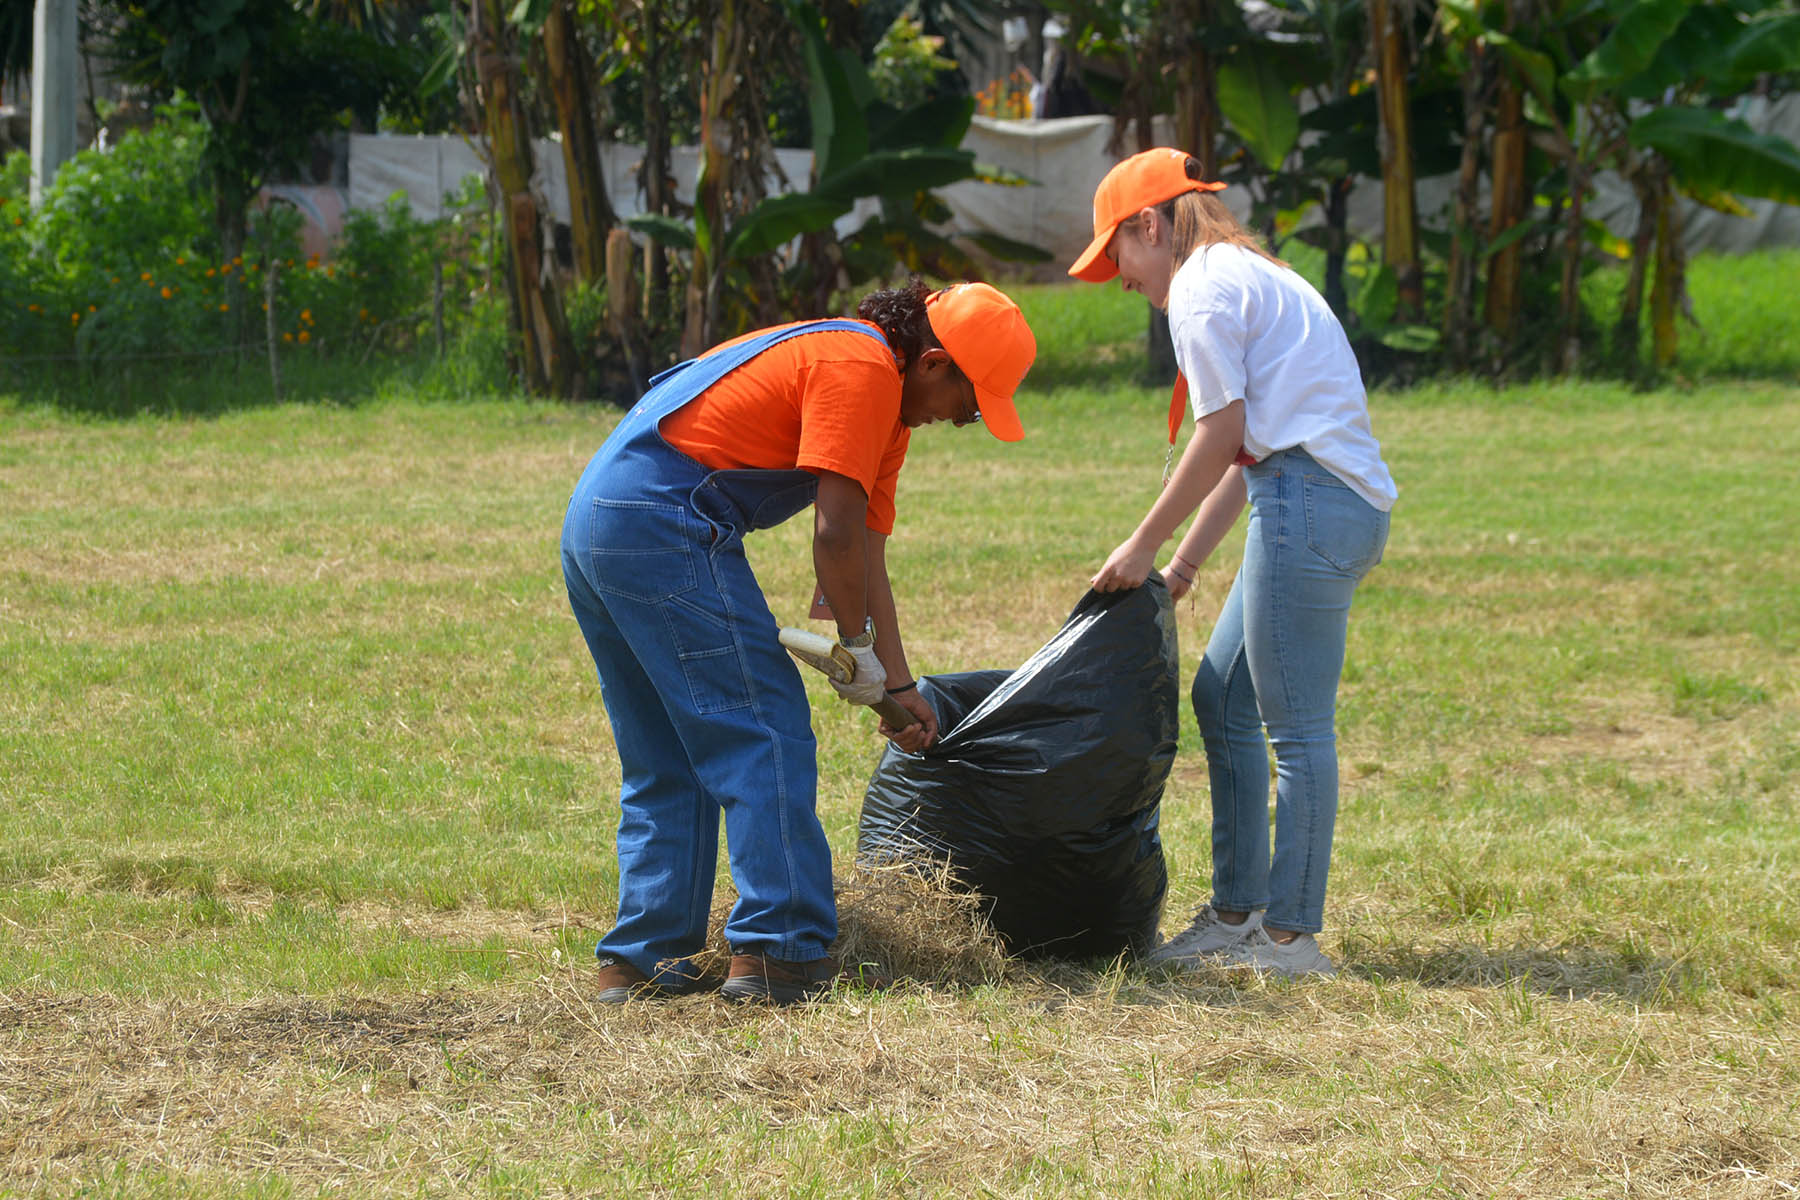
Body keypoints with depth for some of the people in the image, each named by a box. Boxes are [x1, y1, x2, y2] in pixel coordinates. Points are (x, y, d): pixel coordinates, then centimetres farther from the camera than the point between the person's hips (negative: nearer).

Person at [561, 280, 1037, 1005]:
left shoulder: (889, 414, 22)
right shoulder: (863, 369, -11)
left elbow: (866, 559, 22)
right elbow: (836, 535, -15)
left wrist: (897, 685, 19)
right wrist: (859, 649, -4)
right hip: (665, 523, -11)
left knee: (665, 764, 15)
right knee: (765, 735, -8)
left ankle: (644, 960, 14)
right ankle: (777, 951, -10)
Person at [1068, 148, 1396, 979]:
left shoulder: (1202, 288, -5)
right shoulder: (1250, 277, 25)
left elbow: (1223, 435, -11)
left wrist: (1144, 545, -3)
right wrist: (1184, 563, 20)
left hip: (1308, 503, -10)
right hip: (1341, 504, 10)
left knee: (1296, 725, -7)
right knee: (1222, 698, 15)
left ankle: (1291, 936, -5)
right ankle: (1237, 912, 18)